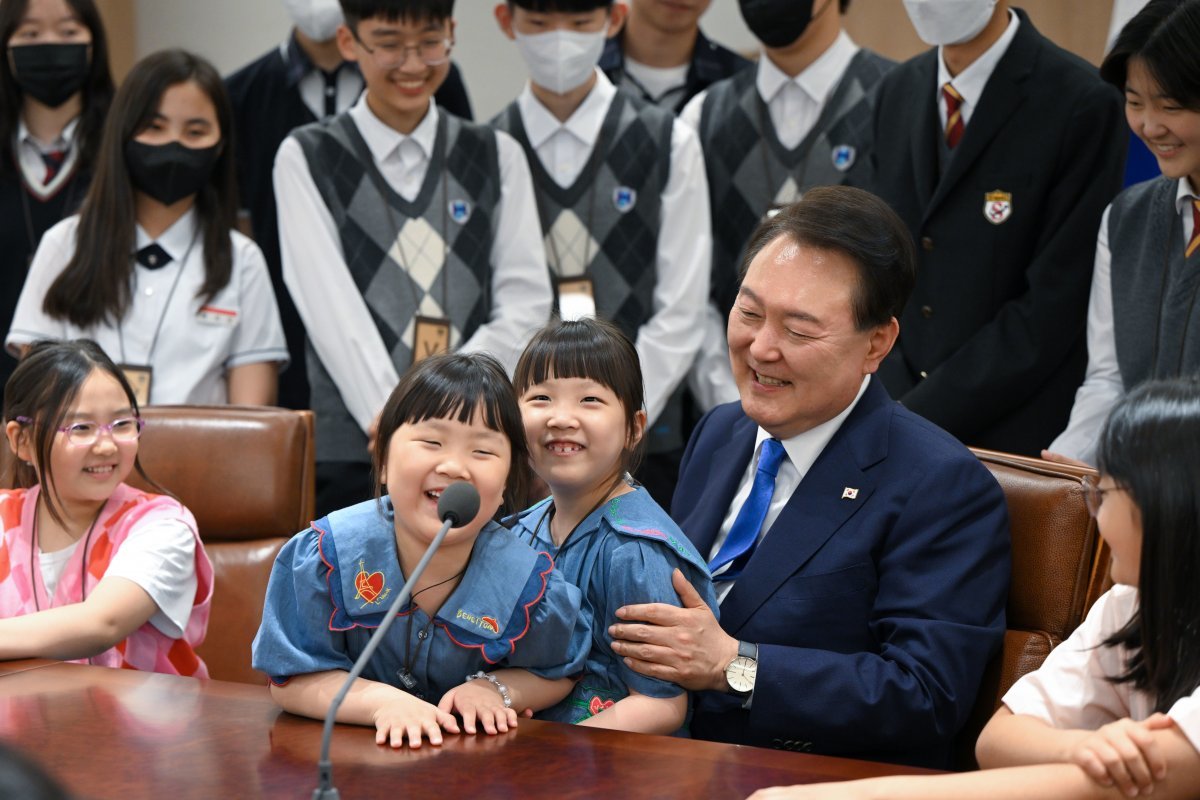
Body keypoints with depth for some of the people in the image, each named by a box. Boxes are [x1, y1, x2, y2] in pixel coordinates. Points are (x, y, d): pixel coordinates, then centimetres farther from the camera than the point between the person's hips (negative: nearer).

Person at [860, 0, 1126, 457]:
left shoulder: (1081, 106, -12)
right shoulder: (899, 91, 10)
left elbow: (1053, 309, -15)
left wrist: (916, 419, -15)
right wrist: (892, 408, -7)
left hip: (1019, 442, -5)